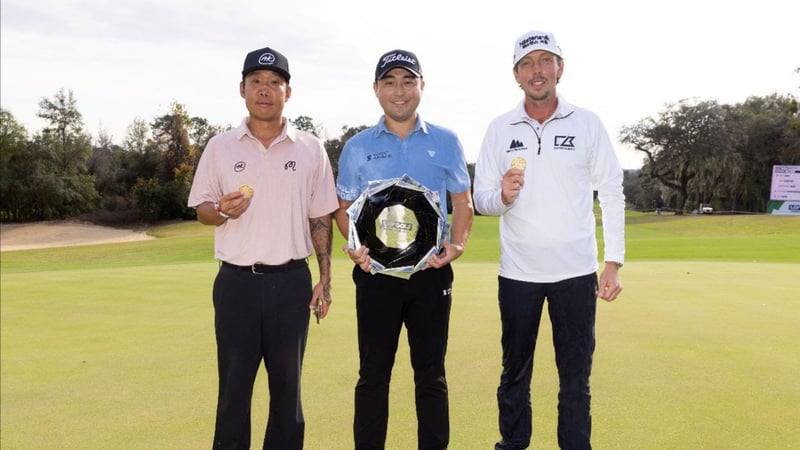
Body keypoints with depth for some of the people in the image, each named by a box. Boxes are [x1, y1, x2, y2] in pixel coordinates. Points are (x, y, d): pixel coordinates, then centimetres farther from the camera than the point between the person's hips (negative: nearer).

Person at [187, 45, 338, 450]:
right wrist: (223, 211, -15)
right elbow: (201, 209, 8)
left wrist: (325, 278, 0)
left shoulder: (310, 149, 3)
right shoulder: (220, 147, 4)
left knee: (287, 384, 11)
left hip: (291, 281, 0)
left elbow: (321, 217, 5)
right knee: (233, 385, 7)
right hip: (236, 282, 0)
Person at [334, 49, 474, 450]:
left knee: (431, 373, 9)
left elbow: (462, 203, 9)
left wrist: (457, 245, -9)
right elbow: (345, 207, 8)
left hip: (431, 272, 0)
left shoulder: (446, 142, 6)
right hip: (375, 273, 0)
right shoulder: (357, 147, 5)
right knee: (373, 373, 7)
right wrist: (356, 247, -11)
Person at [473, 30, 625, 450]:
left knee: (576, 377, 8)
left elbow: (612, 194, 2)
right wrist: (503, 197, -19)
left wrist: (613, 262, -3)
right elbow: (480, 199, 4)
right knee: (514, 372, 11)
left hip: (576, 272, -1)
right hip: (517, 273, 1)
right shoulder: (499, 129, 3)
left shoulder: (587, 123, 0)